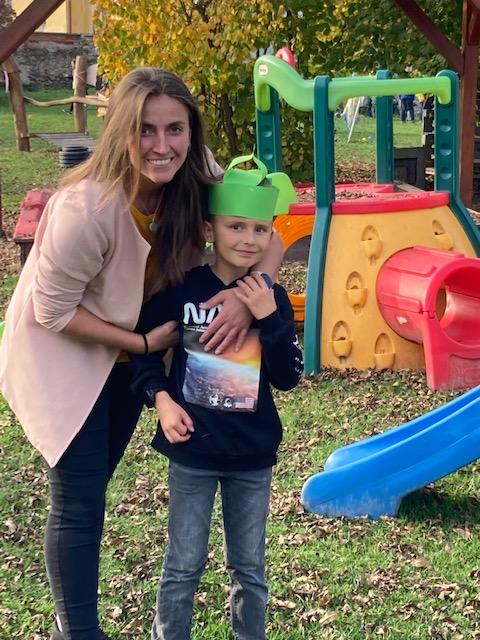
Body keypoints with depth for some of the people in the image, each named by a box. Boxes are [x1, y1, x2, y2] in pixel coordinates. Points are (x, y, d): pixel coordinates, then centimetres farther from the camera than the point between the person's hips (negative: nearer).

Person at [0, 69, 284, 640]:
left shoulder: (196, 179, -18)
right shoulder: (87, 207, -34)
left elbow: (265, 239, -9)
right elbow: (51, 310, -24)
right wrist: (140, 343, -23)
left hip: (129, 348, 6)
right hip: (62, 353, -6)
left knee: (92, 485, 18)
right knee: (78, 499, -4)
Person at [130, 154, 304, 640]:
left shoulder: (272, 298, -4)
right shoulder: (182, 288, -10)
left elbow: (288, 378, -8)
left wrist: (268, 317, -19)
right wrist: (160, 398, -12)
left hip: (253, 454, 2)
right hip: (193, 450, -2)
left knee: (249, 568, 15)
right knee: (184, 566, 10)